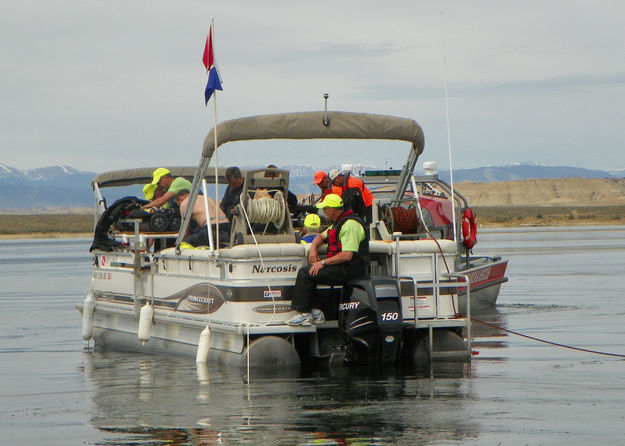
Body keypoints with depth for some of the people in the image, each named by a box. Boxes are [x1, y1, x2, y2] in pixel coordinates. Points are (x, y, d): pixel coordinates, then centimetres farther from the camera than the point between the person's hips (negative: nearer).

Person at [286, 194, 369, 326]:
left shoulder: (350, 225, -18)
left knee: (305, 273, -13)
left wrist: (323, 262, -20)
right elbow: (321, 236, 32)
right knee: (307, 271, 11)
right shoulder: (339, 223, 17)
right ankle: (313, 312, 5)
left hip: (349, 270, -11)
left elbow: (347, 255, -26)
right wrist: (313, 248, 9)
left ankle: (303, 314, -10)